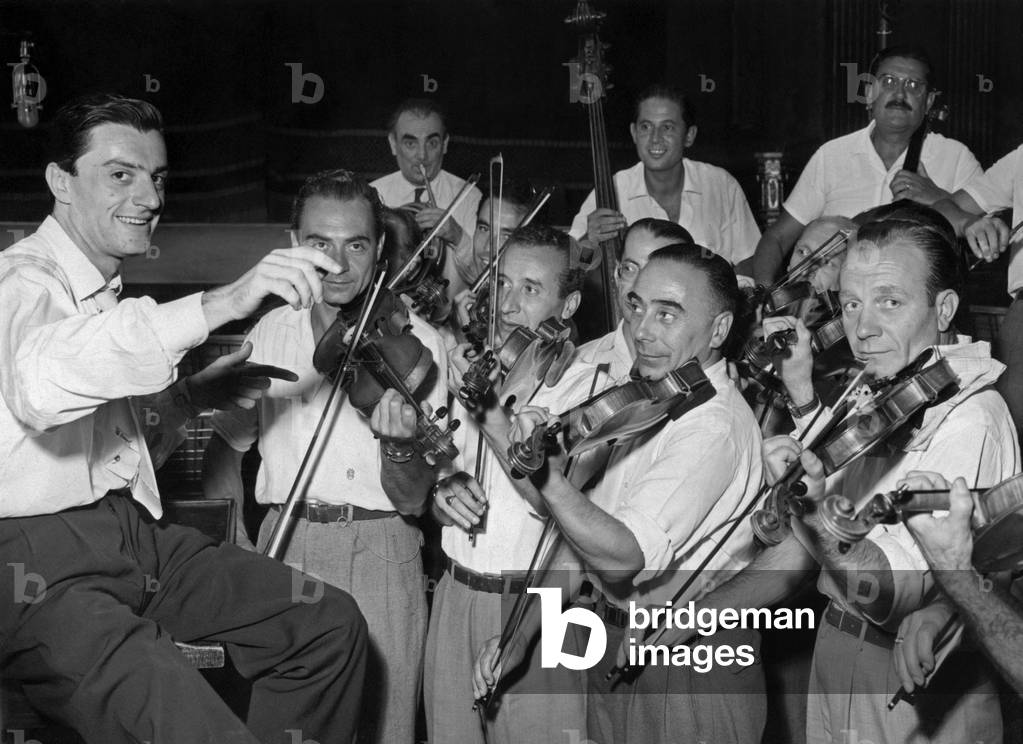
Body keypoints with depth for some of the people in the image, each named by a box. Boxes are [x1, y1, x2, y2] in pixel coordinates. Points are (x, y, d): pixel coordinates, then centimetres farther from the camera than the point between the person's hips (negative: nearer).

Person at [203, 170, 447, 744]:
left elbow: (412, 501, -6)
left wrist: (400, 443, -26)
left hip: (381, 552, -2)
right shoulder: (269, 334, 7)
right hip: (285, 549, 2)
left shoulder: (416, 342, -2)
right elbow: (227, 447, 14)